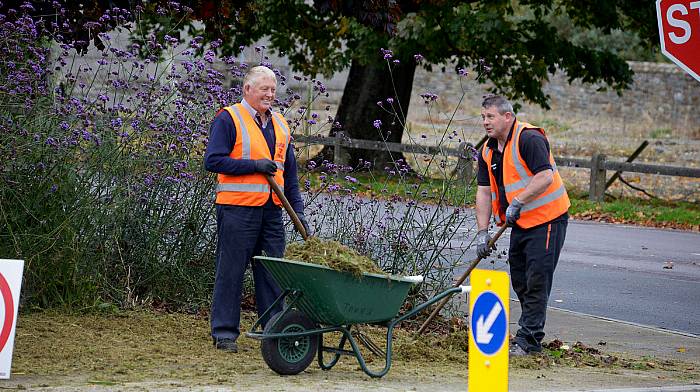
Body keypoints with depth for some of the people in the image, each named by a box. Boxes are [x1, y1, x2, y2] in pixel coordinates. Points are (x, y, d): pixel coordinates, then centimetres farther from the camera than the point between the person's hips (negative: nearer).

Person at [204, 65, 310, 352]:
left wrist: (298, 210, 14)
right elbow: (213, 160, -13)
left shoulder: (280, 125, 18)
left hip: (271, 210, 6)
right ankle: (224, 333, 3)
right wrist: (254, 165, -14)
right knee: (231, 272, -2)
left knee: (272, 273, 6)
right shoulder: (228, 119, -4)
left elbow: (290, 174, 22)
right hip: (237, 208, -6)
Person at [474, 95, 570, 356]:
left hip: (547, 219, -9)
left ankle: (528, 340, -8)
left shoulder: (529, 138, -18)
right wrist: (482, 231, -1)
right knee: (520, 281, 13)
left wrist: (517, 202, -28)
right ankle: (532, 328, 25)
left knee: (536, 281, -10)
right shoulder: (488, 151, 8)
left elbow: (546, 176, -26)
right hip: (520, 223, 9)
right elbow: (484, 191, 7)